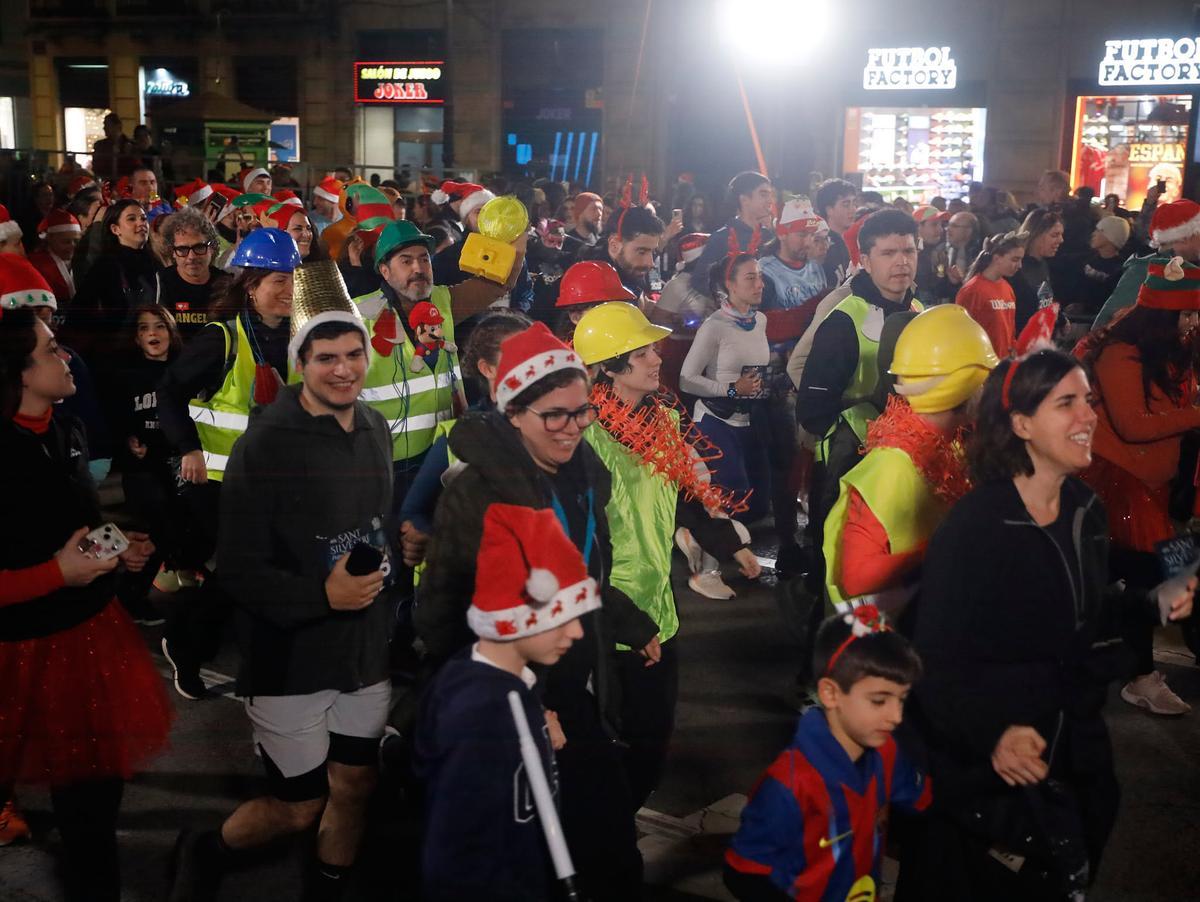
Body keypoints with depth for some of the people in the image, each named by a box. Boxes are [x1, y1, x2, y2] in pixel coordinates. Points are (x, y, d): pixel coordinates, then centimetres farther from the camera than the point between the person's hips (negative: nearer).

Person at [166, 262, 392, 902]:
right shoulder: (266, 444, -16)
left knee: (355, 788, 15)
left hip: (366, 647, 6)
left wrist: (386, 560, 6)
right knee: (299, 808, 6)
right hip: (291, 656, -5)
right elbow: (240, 570, -18)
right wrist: (320, 594, -28)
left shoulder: (376, 429, 5)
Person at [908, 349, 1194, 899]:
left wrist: (1152, 606, -3)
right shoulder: (971, 526, -23)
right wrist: (991, 732, -38)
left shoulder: (1087, 511, 0)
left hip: (1074, 759, 7)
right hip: (983, 770, -7)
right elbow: (936, 661, -24)